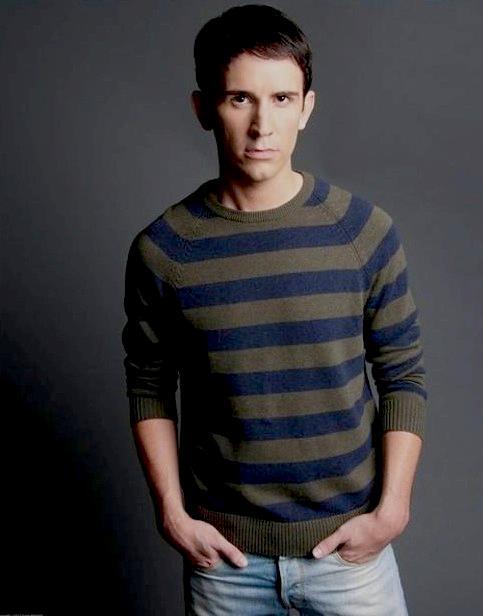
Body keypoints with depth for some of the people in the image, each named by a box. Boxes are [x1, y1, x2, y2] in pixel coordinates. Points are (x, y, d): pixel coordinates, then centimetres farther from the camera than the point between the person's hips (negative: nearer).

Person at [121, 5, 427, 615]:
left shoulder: (365, 230, -9)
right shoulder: (161, 249, -9)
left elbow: (403, 374, -1)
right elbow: (150, 388, 1)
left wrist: (392, 508, -6)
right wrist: (172, 514, -4)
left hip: (350, 541, 0)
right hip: (223, 551, 0)